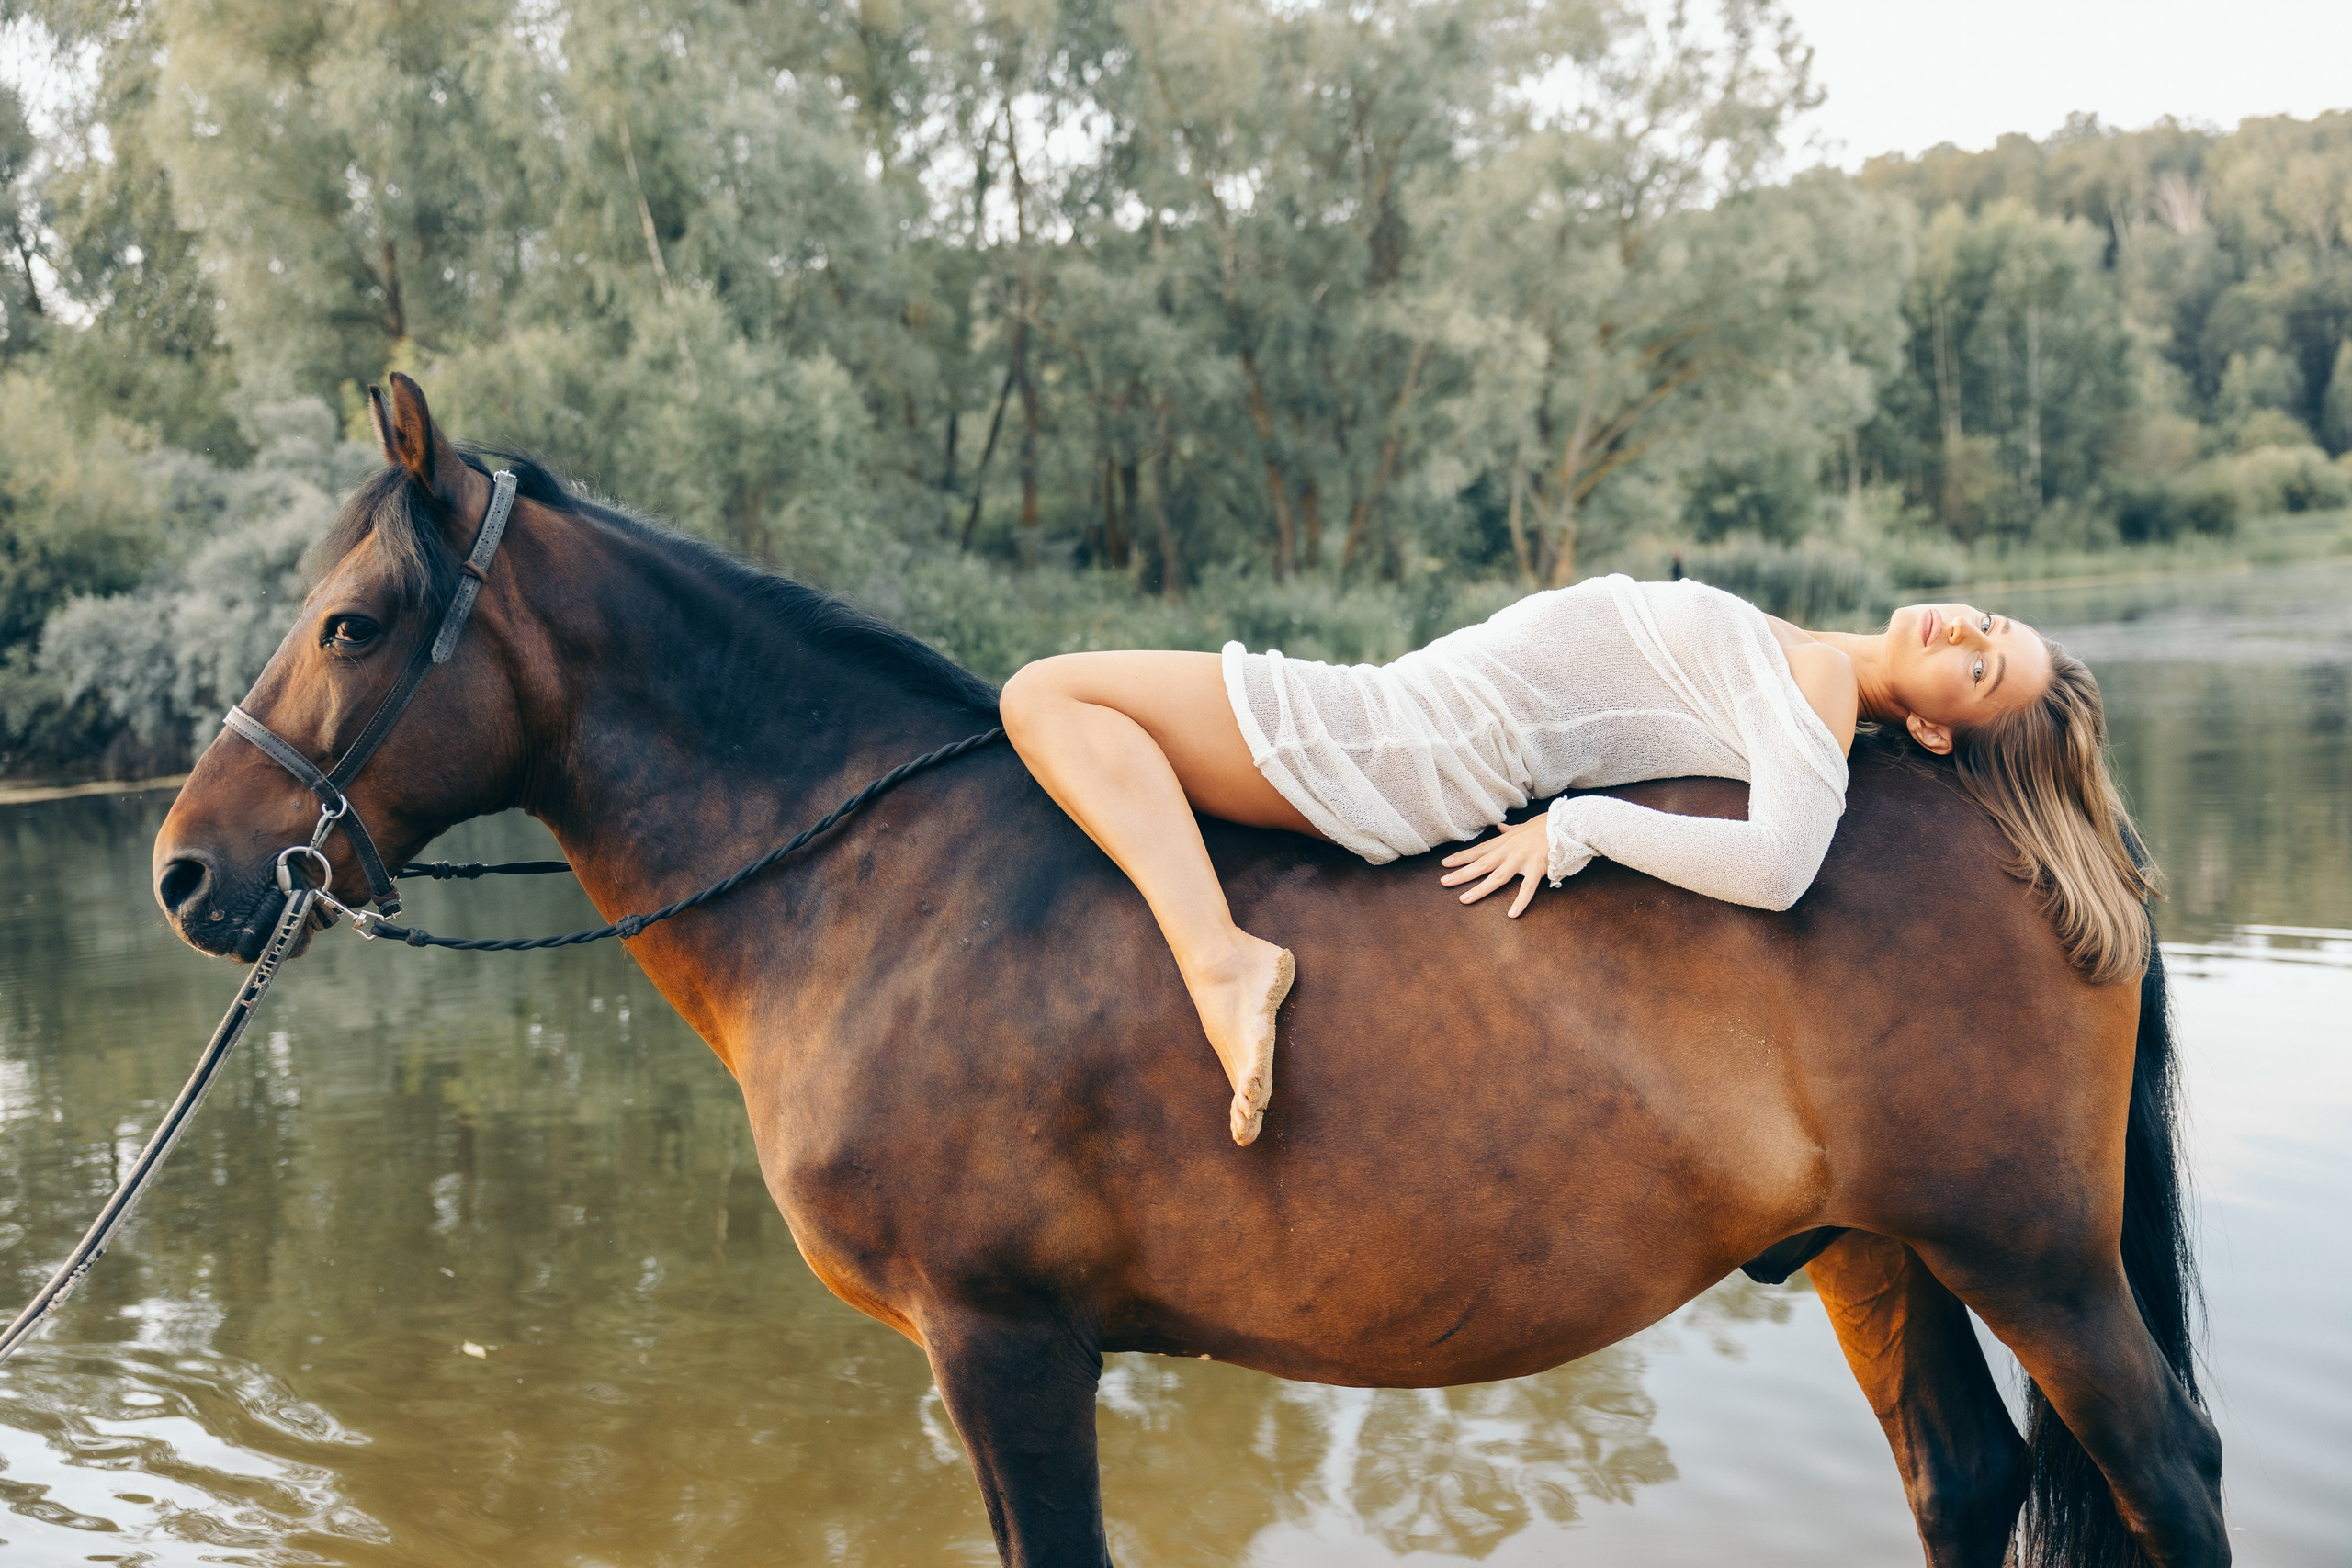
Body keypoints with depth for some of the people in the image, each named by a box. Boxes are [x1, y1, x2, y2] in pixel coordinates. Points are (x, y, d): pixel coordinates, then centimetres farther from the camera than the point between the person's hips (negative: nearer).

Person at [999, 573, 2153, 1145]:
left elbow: (1776, 864, -34)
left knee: (1050, 694, -16)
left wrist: (1574, 828, -26)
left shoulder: (1819, 688, -15)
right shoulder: (1798, 666, 11)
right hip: (1398, 738, 9)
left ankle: (1220, 956, -27)